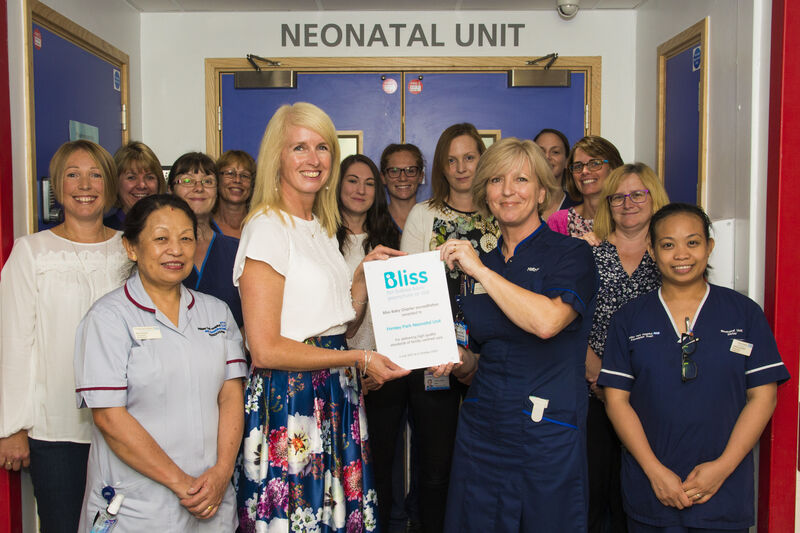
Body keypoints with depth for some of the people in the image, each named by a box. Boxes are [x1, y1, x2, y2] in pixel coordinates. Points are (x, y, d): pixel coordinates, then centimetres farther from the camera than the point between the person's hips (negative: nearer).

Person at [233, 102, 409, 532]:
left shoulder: (322, 227, 13)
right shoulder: (267, 227, -12)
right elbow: (265, 349, -17)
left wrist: (366, 273, 3)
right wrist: (358, 359, -14)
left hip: (335, 395, 8)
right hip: (287, 400, -8)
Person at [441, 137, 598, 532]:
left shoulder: (571, 254, -5)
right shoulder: (477, 265, 10)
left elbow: (546, 321, -25)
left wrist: (480, 270, -17)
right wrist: (457, 359, -3)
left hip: (546, 434, -5)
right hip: (481, 425, 5)